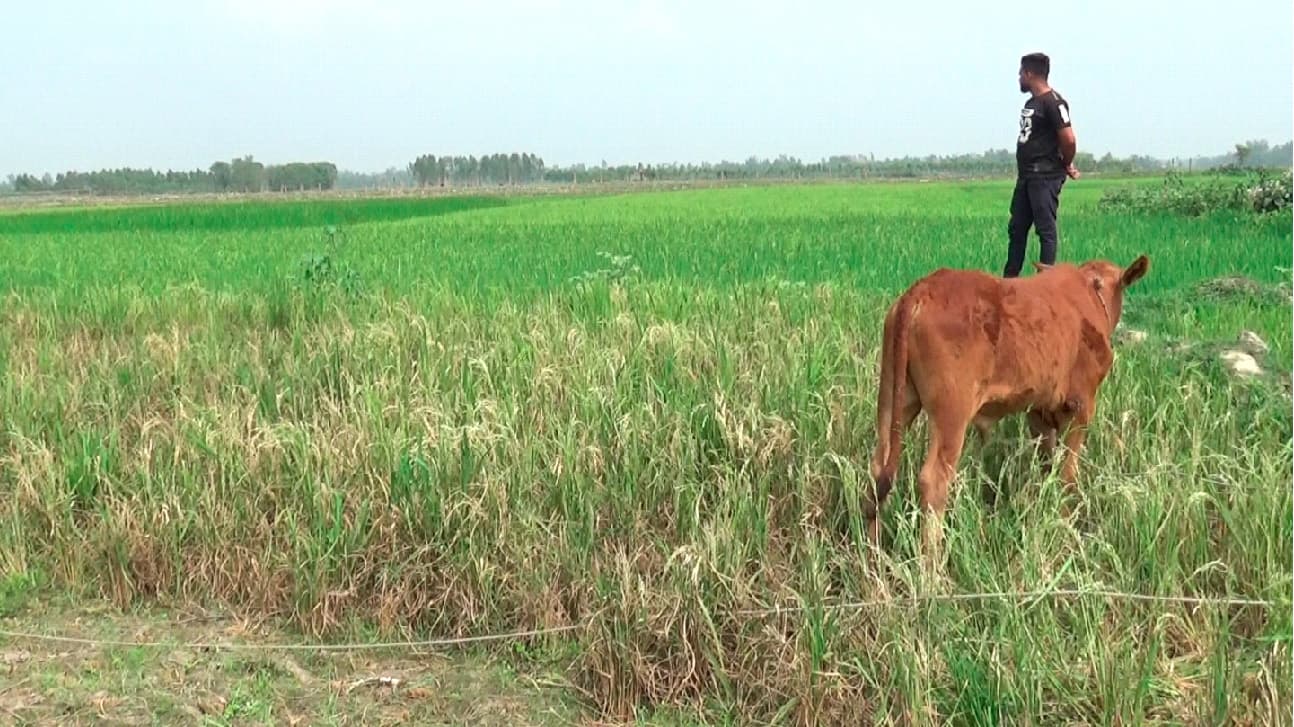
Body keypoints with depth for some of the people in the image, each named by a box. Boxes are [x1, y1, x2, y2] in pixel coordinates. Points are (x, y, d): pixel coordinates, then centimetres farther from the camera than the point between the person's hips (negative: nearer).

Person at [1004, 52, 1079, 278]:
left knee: (1046, 230, -5)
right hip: (1026, 176, 10)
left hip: (1045, 177, -10)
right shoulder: (1031, 102, 16)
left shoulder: (1053, 102, -13)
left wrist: (1066, 166, -3)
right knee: (1016, 229, 12)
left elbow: (1068, 140, -19)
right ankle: (1009, 278, 19)